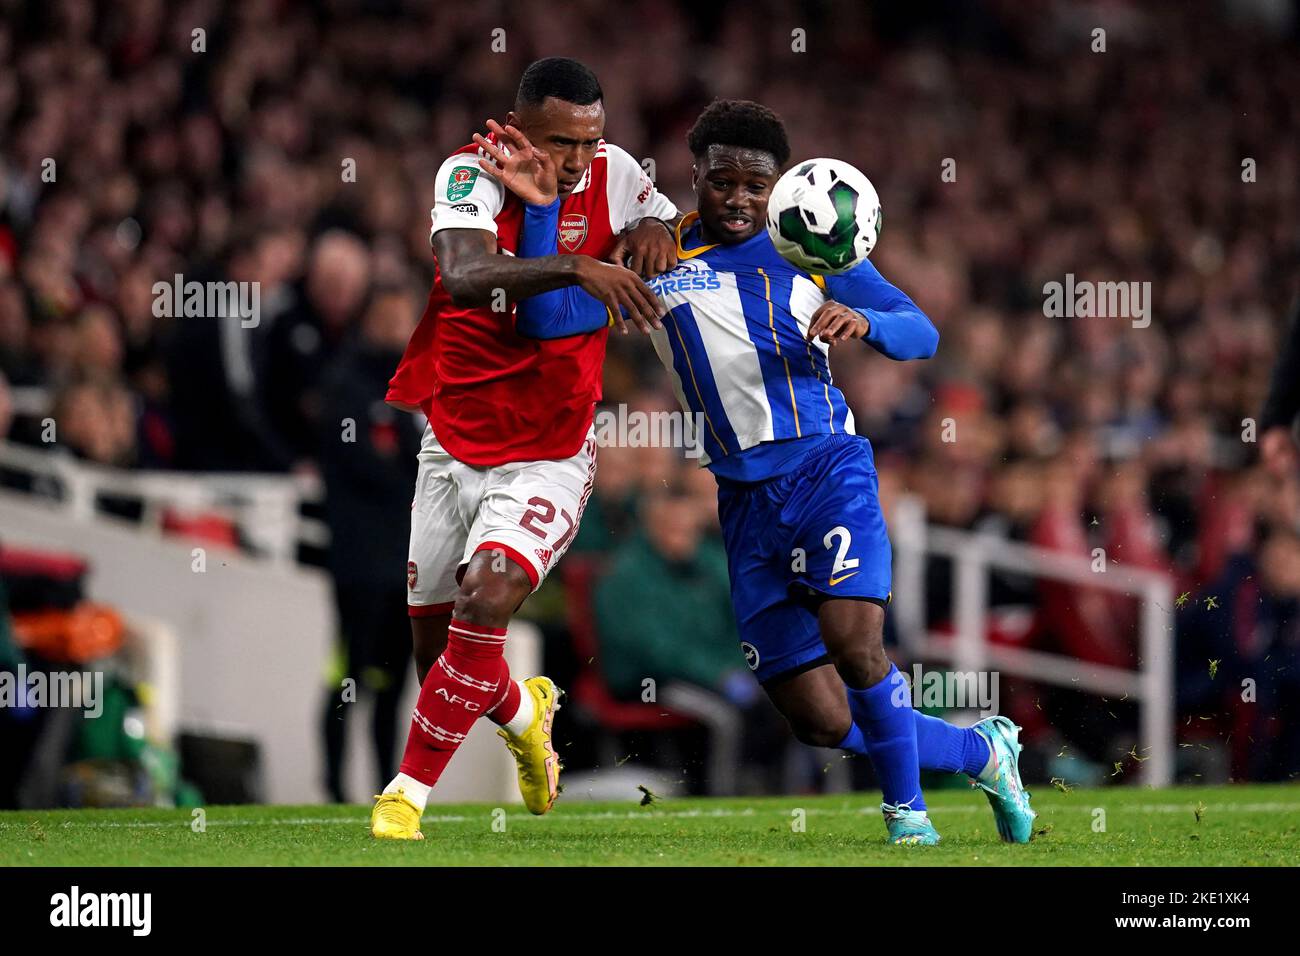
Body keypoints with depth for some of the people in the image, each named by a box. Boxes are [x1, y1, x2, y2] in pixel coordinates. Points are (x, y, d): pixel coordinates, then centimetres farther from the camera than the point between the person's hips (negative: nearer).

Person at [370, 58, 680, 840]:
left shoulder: (614, 173, -7)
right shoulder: (474, 173, -17)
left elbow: (665, 222, 15)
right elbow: (464, 277, -35)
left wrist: (651, 230, -10)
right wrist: (574, 268, -48)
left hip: (549, 457, -1)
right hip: (455, 446, 1)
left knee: (487, 600, -23)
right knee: (438, 644, 11)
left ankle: (412, 788, -10)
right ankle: (522, 713, 45)